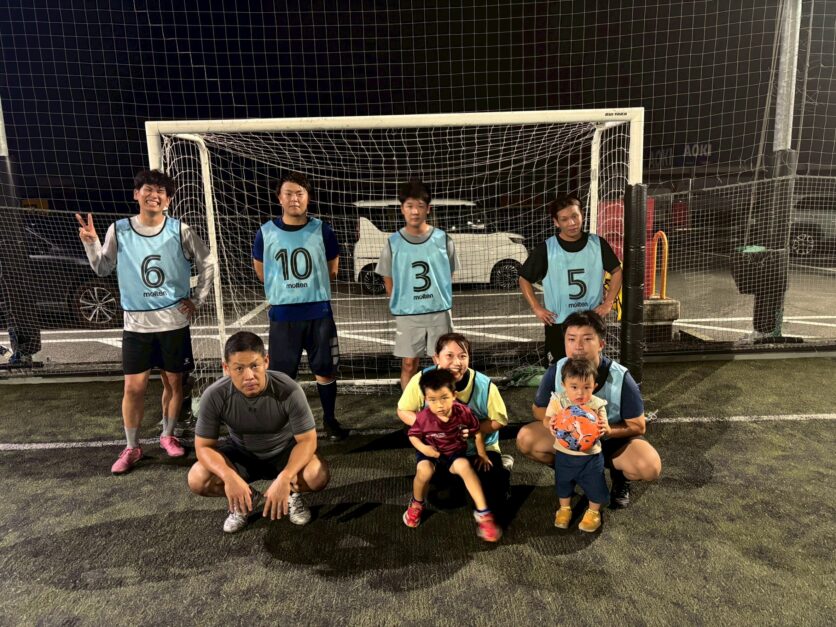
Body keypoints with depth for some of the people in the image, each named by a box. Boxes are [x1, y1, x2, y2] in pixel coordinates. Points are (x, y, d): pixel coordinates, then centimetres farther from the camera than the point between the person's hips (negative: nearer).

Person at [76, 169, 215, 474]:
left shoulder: (180, 231, -5)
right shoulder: (118, 230, -3)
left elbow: (207, 264, 6)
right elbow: (103, 269, 7)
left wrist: (197, 300, 2)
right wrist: (91, 243, -9)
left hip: (174, 322, 0)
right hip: (136, 323, 0)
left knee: (173, 381, 10)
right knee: (134, 386, 1)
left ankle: (168, 435, 30)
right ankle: (131, 447, 18)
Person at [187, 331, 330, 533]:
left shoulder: (289, 390, -33)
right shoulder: (214, 396, -27)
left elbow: (307, 440, -26)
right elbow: (204, 446, -18)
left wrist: (284, 478, -43)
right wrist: (229, 476, -38)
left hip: (284, 452, -2)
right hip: (240, 454, 2)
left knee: (318, 476, -30)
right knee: (197, 480, -23)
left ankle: (290, 493, 6)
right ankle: (248, 500, 6)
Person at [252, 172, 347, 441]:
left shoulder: (321, 230, -3)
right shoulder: (266, 232, -2)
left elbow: (332, 269, 10)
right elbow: (260, 270, 13)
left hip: (319, 312, 0)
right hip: (282, 314, 0)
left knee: (325, 371, 9)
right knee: (283, 375, 8)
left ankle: (330, 419, 28)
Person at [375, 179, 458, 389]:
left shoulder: (442, 239, -2)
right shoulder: (393, 243, -3)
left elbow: (449, 275, 9)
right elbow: (388, 281, 7)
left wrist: (439, 300, 9)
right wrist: (399, 305, 7)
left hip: (440, 312, 1)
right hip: (407, 315, 0)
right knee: (409, 364, 7)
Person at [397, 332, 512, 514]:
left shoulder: (485, 385, -24)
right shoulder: (422, 380, -22)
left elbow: (499, 420, -11)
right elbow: (403, 411, -9)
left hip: (481, 449, -1)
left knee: (492, 502, -11)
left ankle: (502, 467, 21)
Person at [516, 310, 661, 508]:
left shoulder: (621, 378, -25)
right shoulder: (555, 372, -21)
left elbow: (637, 426, -15)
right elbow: (539, 408, -5)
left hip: (613, 439, -2)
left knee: (650, 467, -31)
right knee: (525, 439, -22)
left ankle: (619, 476, 7)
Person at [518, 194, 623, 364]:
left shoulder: (598, 244, -3)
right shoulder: (545, 249, -8)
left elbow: (616, 271, 11)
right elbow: (524, 279, 2)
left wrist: (608, 303, 2)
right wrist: (536, 308, -7)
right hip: (557, 323, -1)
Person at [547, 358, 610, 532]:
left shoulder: (597, 404, -16)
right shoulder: (558, 401, -17)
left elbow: (604, 428, -9)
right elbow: (548, 419, -11)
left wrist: (605, 429, -32)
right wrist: (550, 425, -33)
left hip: (591, 456, -1)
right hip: (564, 455, 1)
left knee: (595, 485, 15)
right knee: (563, 484, 21)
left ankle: (593, 512, 43)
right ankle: (564, 509, 47)